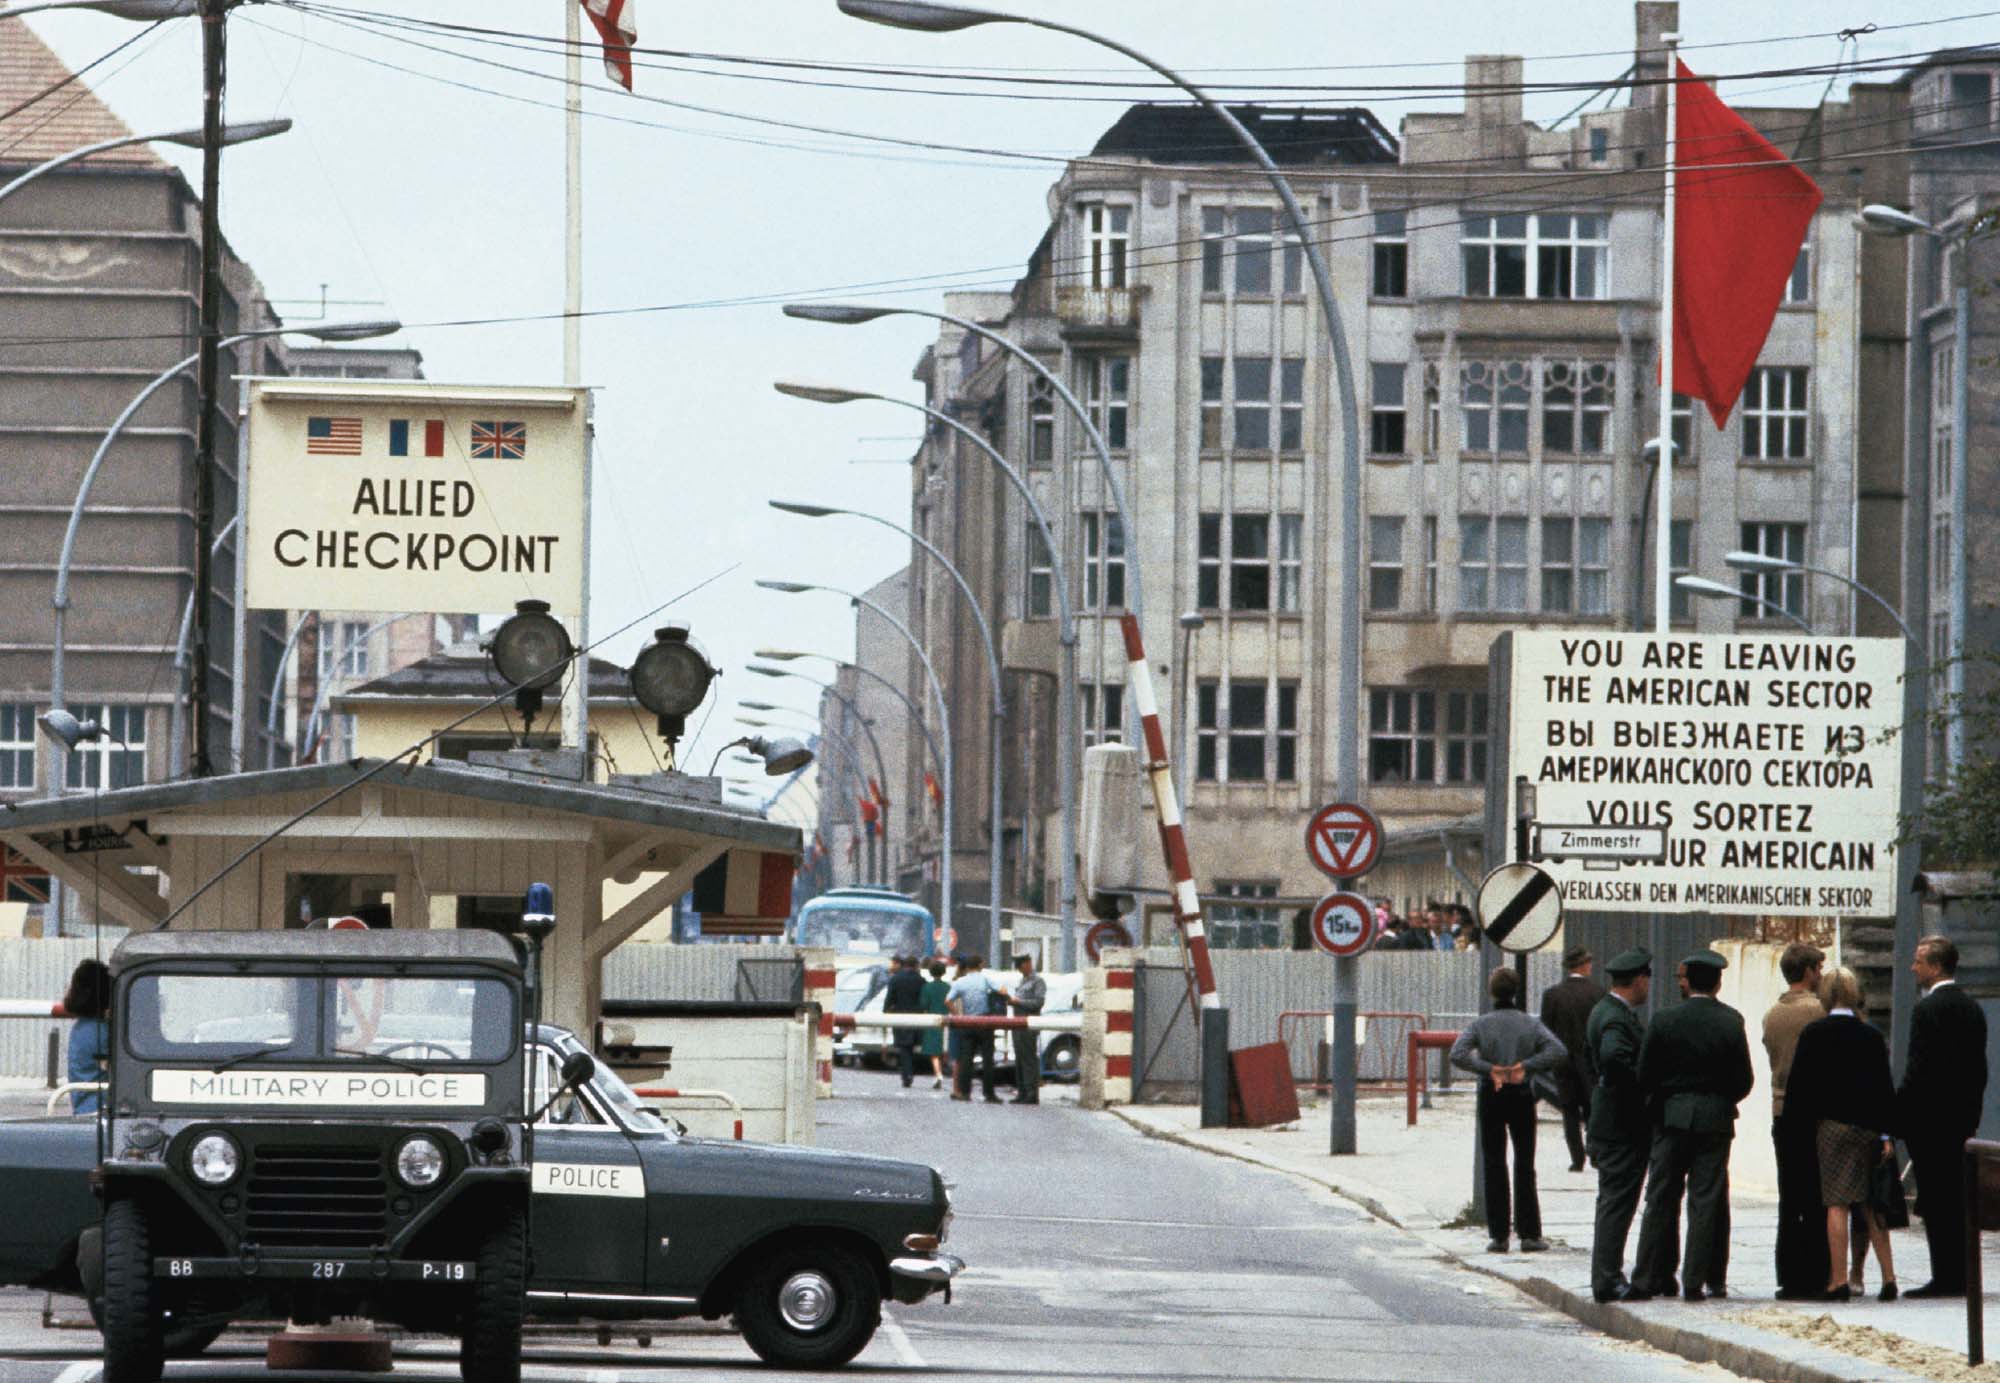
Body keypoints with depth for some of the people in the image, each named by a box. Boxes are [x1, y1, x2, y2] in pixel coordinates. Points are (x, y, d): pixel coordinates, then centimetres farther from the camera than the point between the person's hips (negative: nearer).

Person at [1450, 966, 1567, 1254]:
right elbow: (1558, 1052, -14)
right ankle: (1529, 1234, 5)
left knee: (1494, 1168, 6)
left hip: (1490, 1098, -1)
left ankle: (1498, 1236, 3)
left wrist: (1489, 1069, -17)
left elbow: (1458, 1055, -18)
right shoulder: (1530, 1024, -1)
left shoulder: (1481, 1024, -4)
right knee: (1524, 1168, 8)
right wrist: (1526, 1066, -14)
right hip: (1522, 1098, 1)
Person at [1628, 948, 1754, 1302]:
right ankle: (1696, 1282, 1)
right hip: (1716, 1120, 0)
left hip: (1671, 1118, 0)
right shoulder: (1731, 1023, -4)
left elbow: (1644, 1077, -4)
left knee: (1661, 1200, 6)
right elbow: (1744, 1080, -2)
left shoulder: (1664, 1021, -5)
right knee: (1706, 1202, 3)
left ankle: (1647, 1279, 5)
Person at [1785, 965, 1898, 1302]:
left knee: (1836, 1203, -3)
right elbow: (1885, 1087, 2)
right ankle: (1888, 1277, 8)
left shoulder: (1813, 1034, -5)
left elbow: (1799, 1082, -4)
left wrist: (1795, 1124, 4)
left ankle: (1838, 1281, -8)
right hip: (1868, 1125, 3)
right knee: (1870, 1205, 11)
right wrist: (1886, 1134, 5)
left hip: (1831, 1124, -3)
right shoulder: (1871, 1037, 3)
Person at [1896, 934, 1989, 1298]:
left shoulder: (1927, 1009, -14)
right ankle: (1960, 1276, 12)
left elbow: (1917, 1069, -17)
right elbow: (1979, 1067, 15)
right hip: (1961, 1118, 8)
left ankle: (1945, 1277, -7)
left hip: (1929, 1118, -8)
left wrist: (1896, 1115, -11)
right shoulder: (1973, 1008, 11)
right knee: (1957, 1199, 11)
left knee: (1936, 1203, -5)